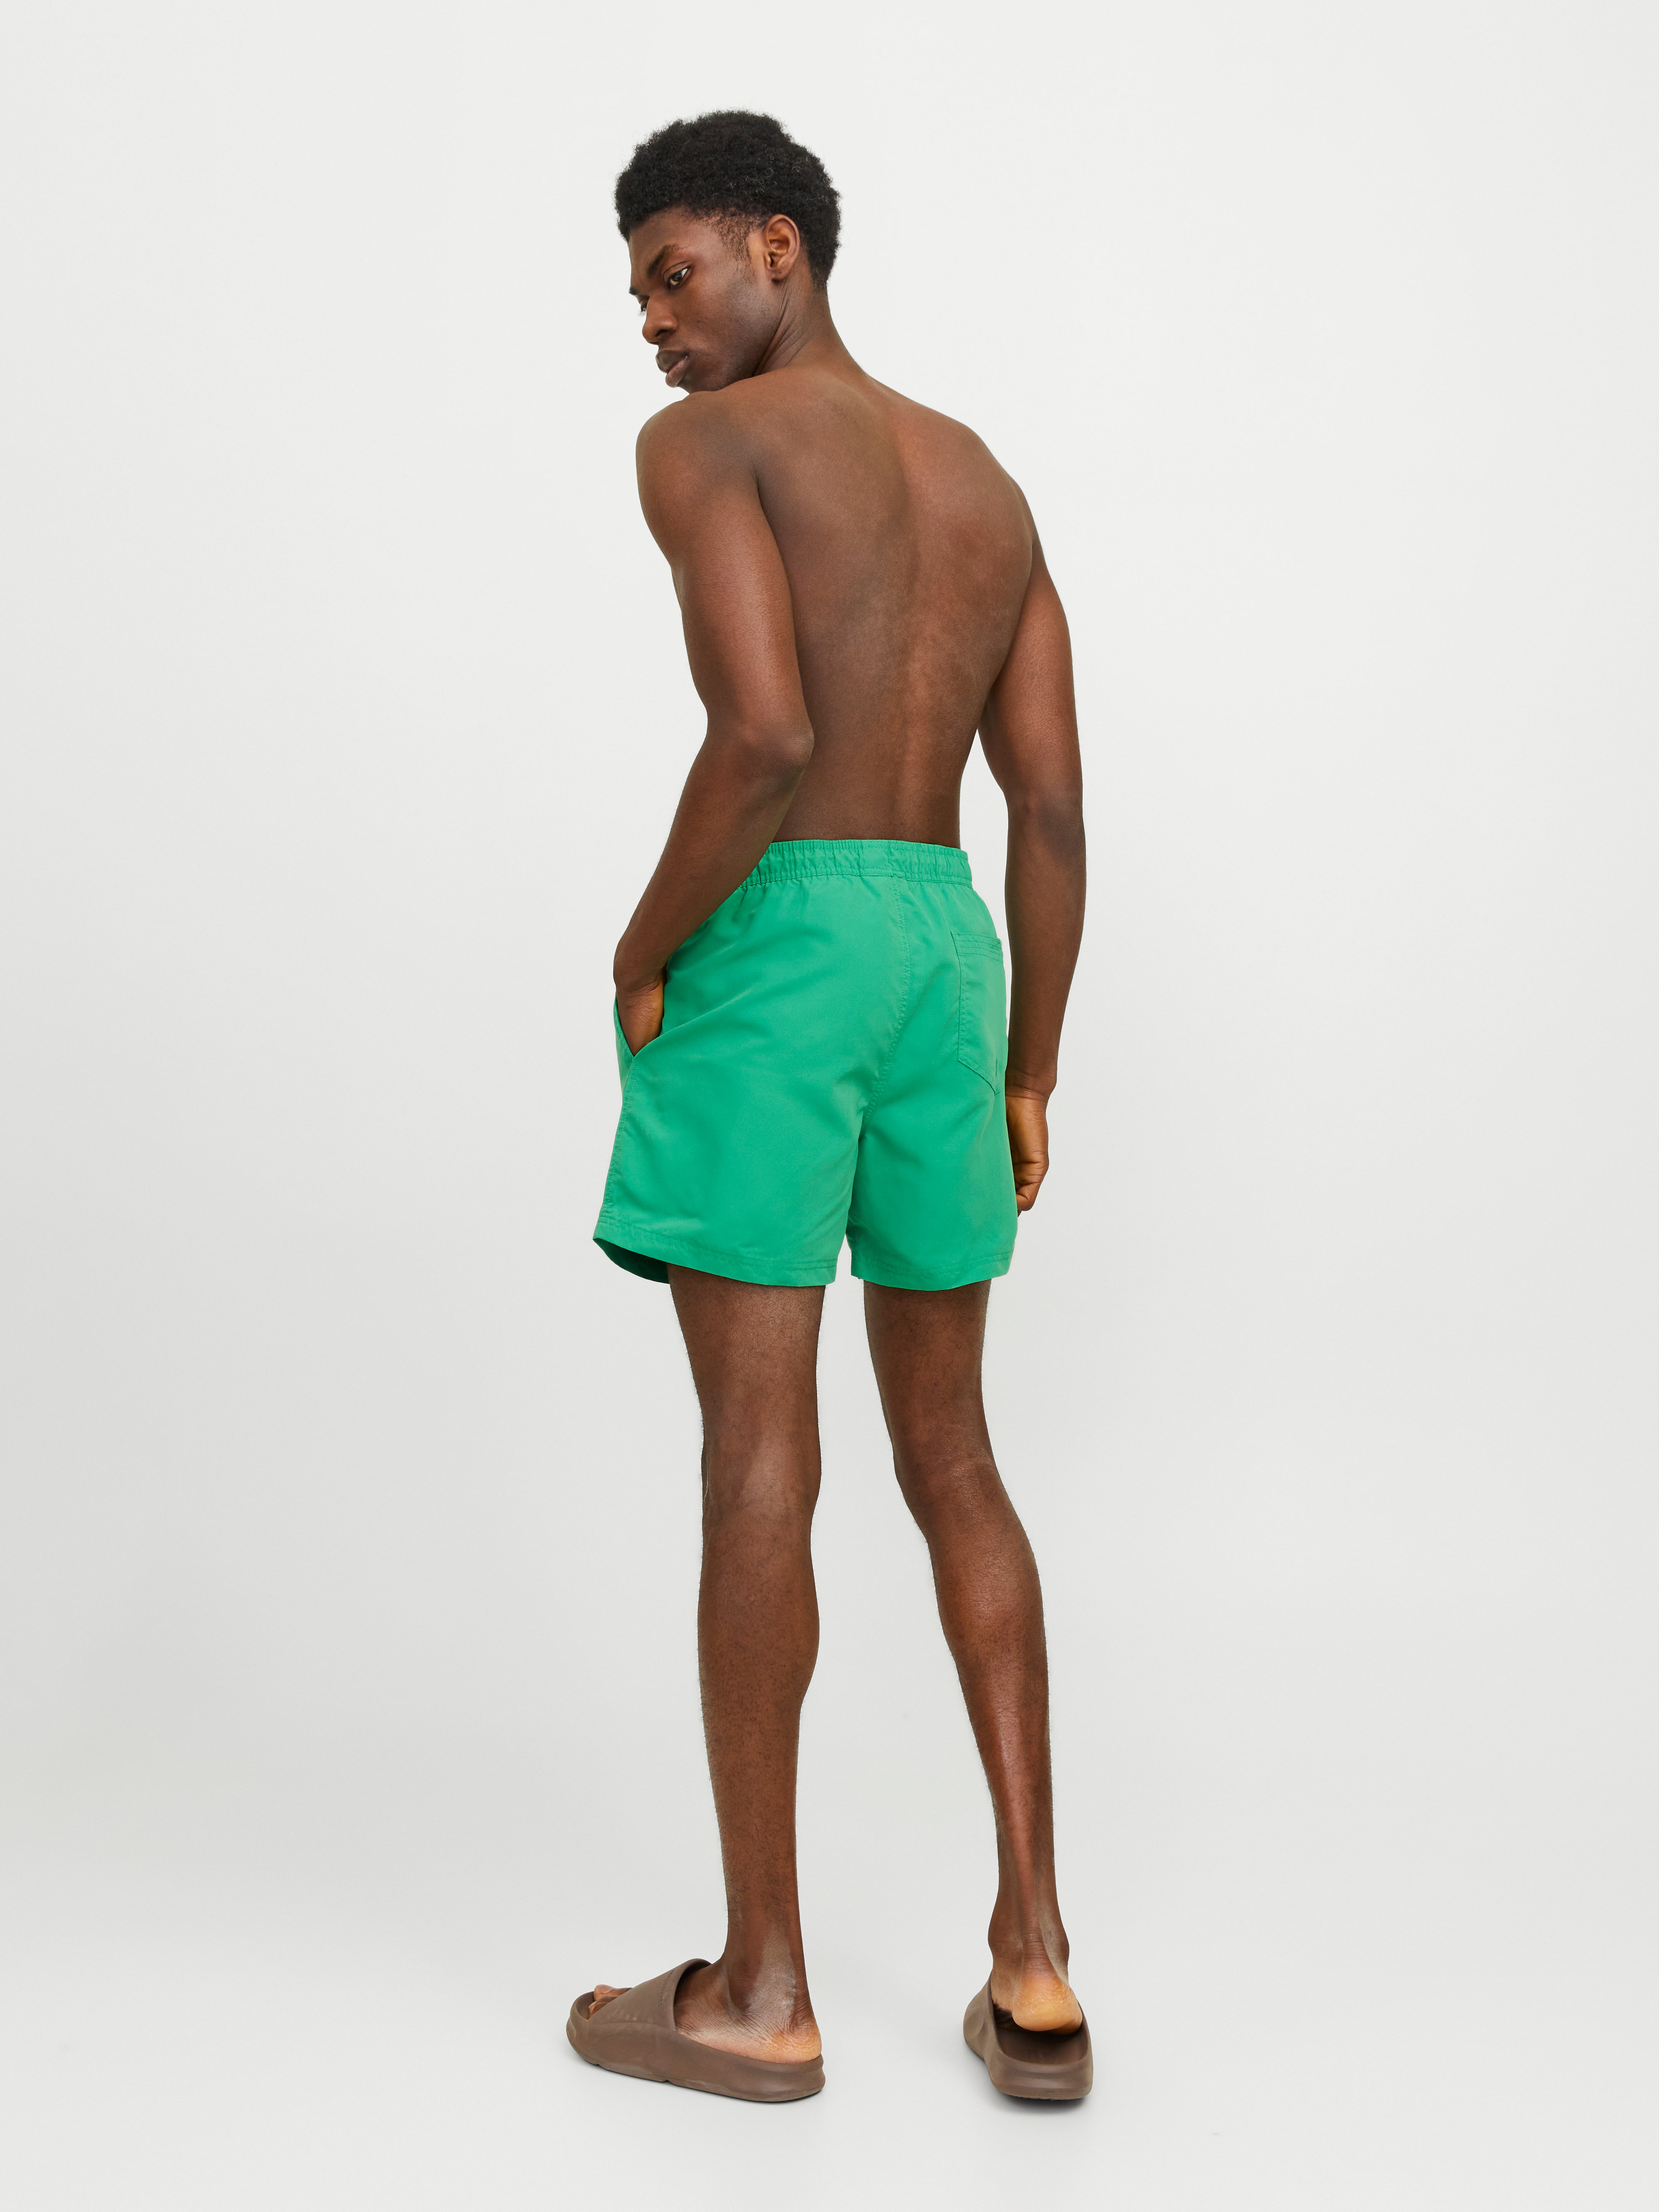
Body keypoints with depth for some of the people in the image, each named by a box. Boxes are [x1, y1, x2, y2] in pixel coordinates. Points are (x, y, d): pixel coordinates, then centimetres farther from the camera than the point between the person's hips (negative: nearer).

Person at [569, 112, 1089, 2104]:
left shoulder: (703, 443, -2)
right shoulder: (989, 489, 20)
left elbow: (765, 732, -19)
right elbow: (1056, 809, 12)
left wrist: (644, 952, -5)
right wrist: (1028, 1077, 15)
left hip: (770, 949, -6)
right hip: (943, 954, 7)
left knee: (757, 1458, -2)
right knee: (949, 1458, 11)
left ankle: (760, 1989, 9)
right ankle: (1033, 1966, 9)